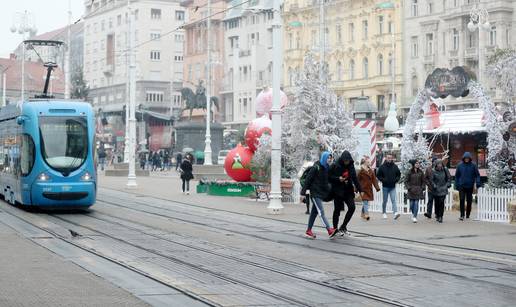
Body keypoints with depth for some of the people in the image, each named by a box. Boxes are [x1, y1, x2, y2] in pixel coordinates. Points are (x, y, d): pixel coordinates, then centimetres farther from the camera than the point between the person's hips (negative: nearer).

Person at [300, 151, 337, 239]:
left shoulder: (327, 168, 10)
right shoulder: (316, 167, -12)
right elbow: (308, 179, -12)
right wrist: (303, 191, -13)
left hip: (321, 193, 8)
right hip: (315, 193, -8)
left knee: (314, 212, 10)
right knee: (321, 211, -13)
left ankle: (308, 231, 15)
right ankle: (329, 230, -22)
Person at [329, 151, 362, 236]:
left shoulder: (351, 166, 5)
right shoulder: (335, 166, -9)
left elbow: (355, 179, 10)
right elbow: (329, 177, -6)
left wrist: (360, 190, 6)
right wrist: (338, 179, -20)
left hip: (348, 191, 4)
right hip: (338, 191, -4)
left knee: (352, 207, -8)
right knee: (337, 210, 2)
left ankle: (343, 227, 6)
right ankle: (335, 229, 16)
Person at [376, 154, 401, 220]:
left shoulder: (395, 167, 3)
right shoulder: (382, 167, -3)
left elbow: (399, 175, 14)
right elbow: (378, 175, 4)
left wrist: (396, 180, -3)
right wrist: (383, 180, -11)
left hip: (392, 187, 0)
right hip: (385, 186, 0)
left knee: (393, 200, -9)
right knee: (385, 200, 9)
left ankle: (395, 213, -20)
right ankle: (384, 213, 22)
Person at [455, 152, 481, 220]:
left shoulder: (473, 165, -1)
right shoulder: (460, 166, 1)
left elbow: (477, 175, 0)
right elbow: (457, 176, 8)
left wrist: (478, 183, -10)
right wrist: (457, 185, 5)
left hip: (470, 186, 0)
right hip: (462, 186, 0)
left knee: (469, 201, 8)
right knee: (462, 200, -8)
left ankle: (468, 214, 20)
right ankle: (462, 215, -7)